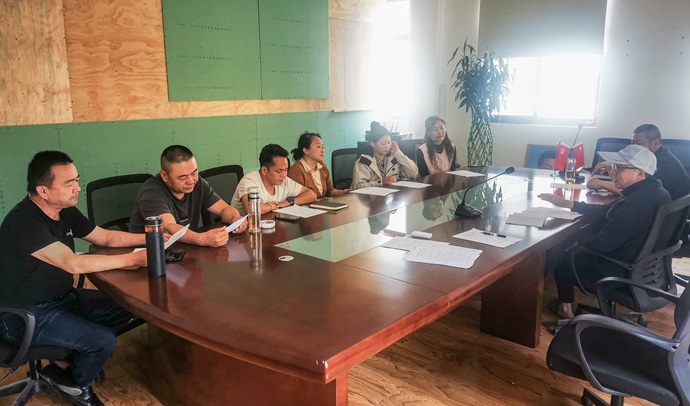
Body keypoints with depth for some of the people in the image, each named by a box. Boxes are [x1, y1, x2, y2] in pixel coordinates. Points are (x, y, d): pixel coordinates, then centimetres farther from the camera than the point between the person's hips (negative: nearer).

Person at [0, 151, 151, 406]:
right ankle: (77, 384, 11)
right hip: (26, 315, -9)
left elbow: (106, 237, 10)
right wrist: (133, 259, -31)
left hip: (63, 297, 9)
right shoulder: (24, 222, -27)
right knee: (103, 340, -21)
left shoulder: (65, 211, 0)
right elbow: (74, 263, -34)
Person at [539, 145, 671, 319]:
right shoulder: (654, 191, -2)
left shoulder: (633, 204, -34)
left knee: (562, 258, 13)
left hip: (623, 272, -9)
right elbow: (609, 213, 6)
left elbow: (603, 243, -26)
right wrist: (569, 204, 4)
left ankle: (566, 307, 33)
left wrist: (578, 240, -5)